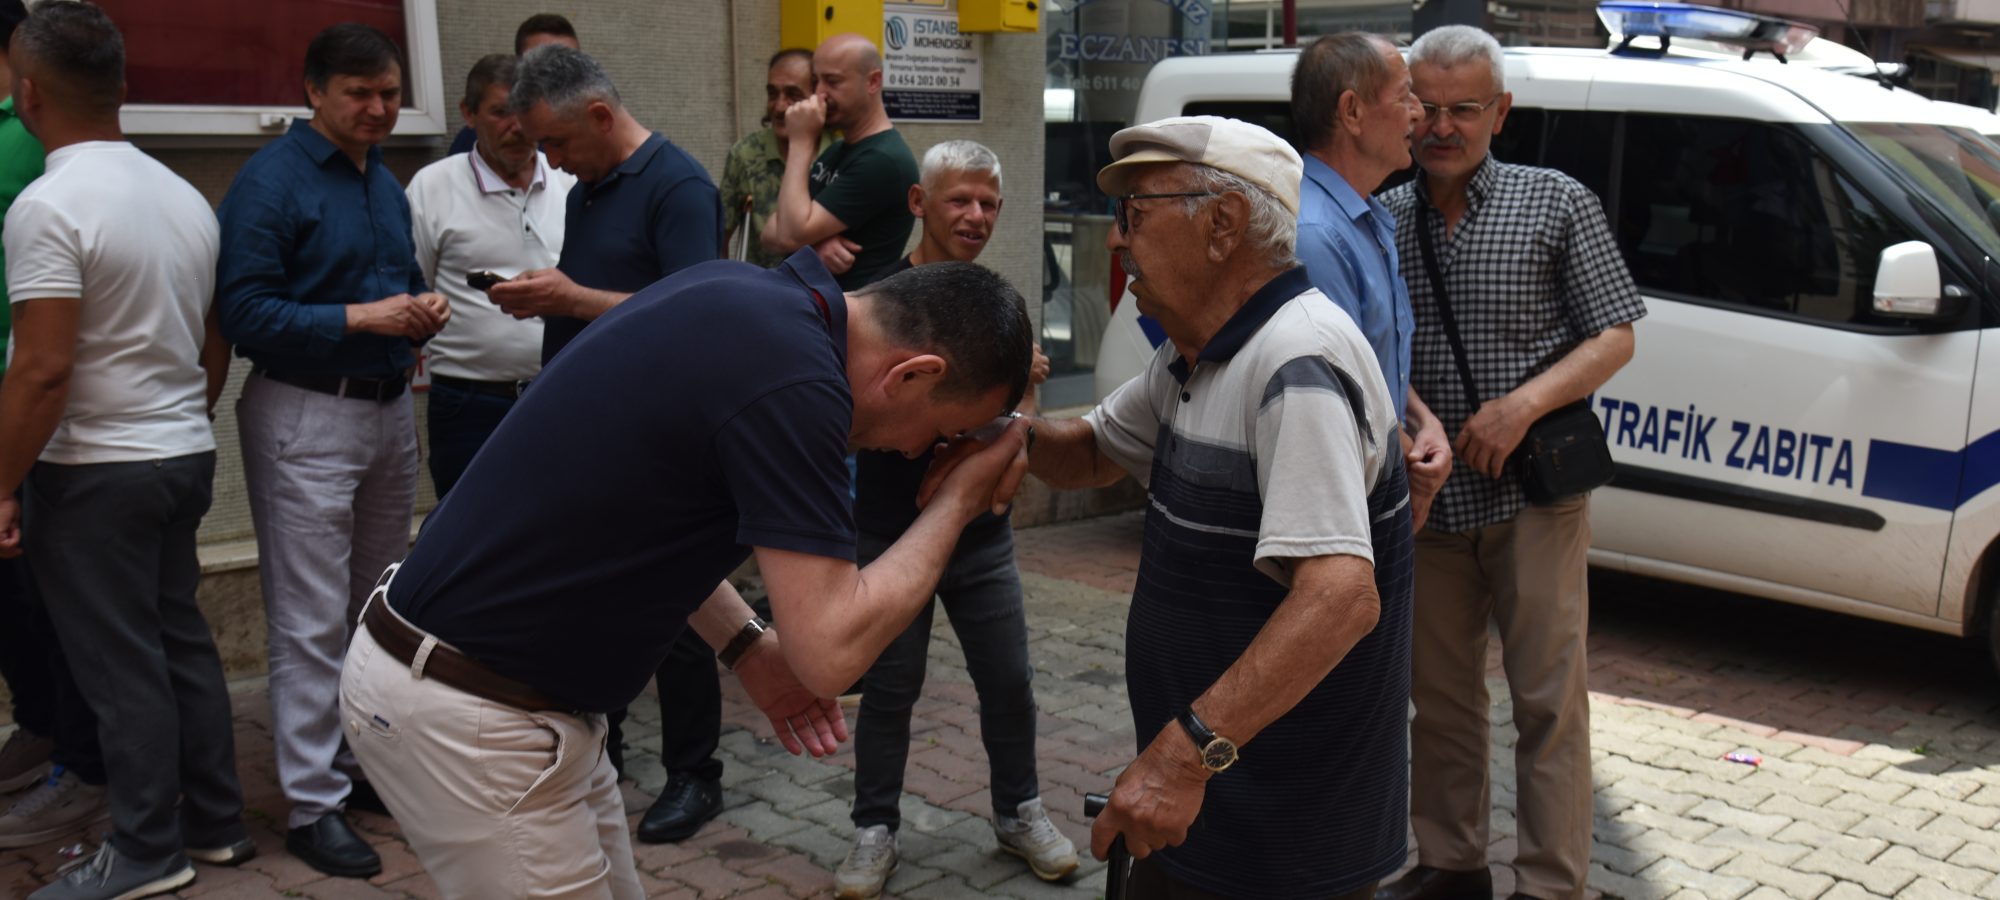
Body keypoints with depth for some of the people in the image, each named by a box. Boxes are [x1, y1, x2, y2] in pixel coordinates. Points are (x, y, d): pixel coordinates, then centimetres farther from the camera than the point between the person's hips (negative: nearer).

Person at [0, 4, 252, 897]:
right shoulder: (185, 196, 6)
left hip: (94, 472, -7)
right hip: (186, 456, 7)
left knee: (121, 662, 2)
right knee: (182, 639, 15)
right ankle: (216, 821, 24)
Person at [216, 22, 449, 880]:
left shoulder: (385, 183, 13)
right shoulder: (272, 179, -11)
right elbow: (243, 312, -17)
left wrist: (423, 308, 1)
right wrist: (359, 318, -23)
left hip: (390, 407, 8)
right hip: (306, 415, -8)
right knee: (312, 622, -3)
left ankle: (369, 758, 28)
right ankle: (314, 803, 5)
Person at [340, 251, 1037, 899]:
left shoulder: (738, 294, 3)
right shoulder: (793, 382, -26)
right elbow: (833, 652, -24)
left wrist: (747, 646, 8)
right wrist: (958, 500, -11)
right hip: (466, 714, -9)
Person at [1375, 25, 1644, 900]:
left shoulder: (1557, 203, -2)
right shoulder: (1383, 220, 6)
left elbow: (1614, 336, -4)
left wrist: (1524, 405, -18)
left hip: (1531, 494, -3)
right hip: (1426, 497, 4)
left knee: (1548, 698, 1)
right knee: (1439, 692, 14)